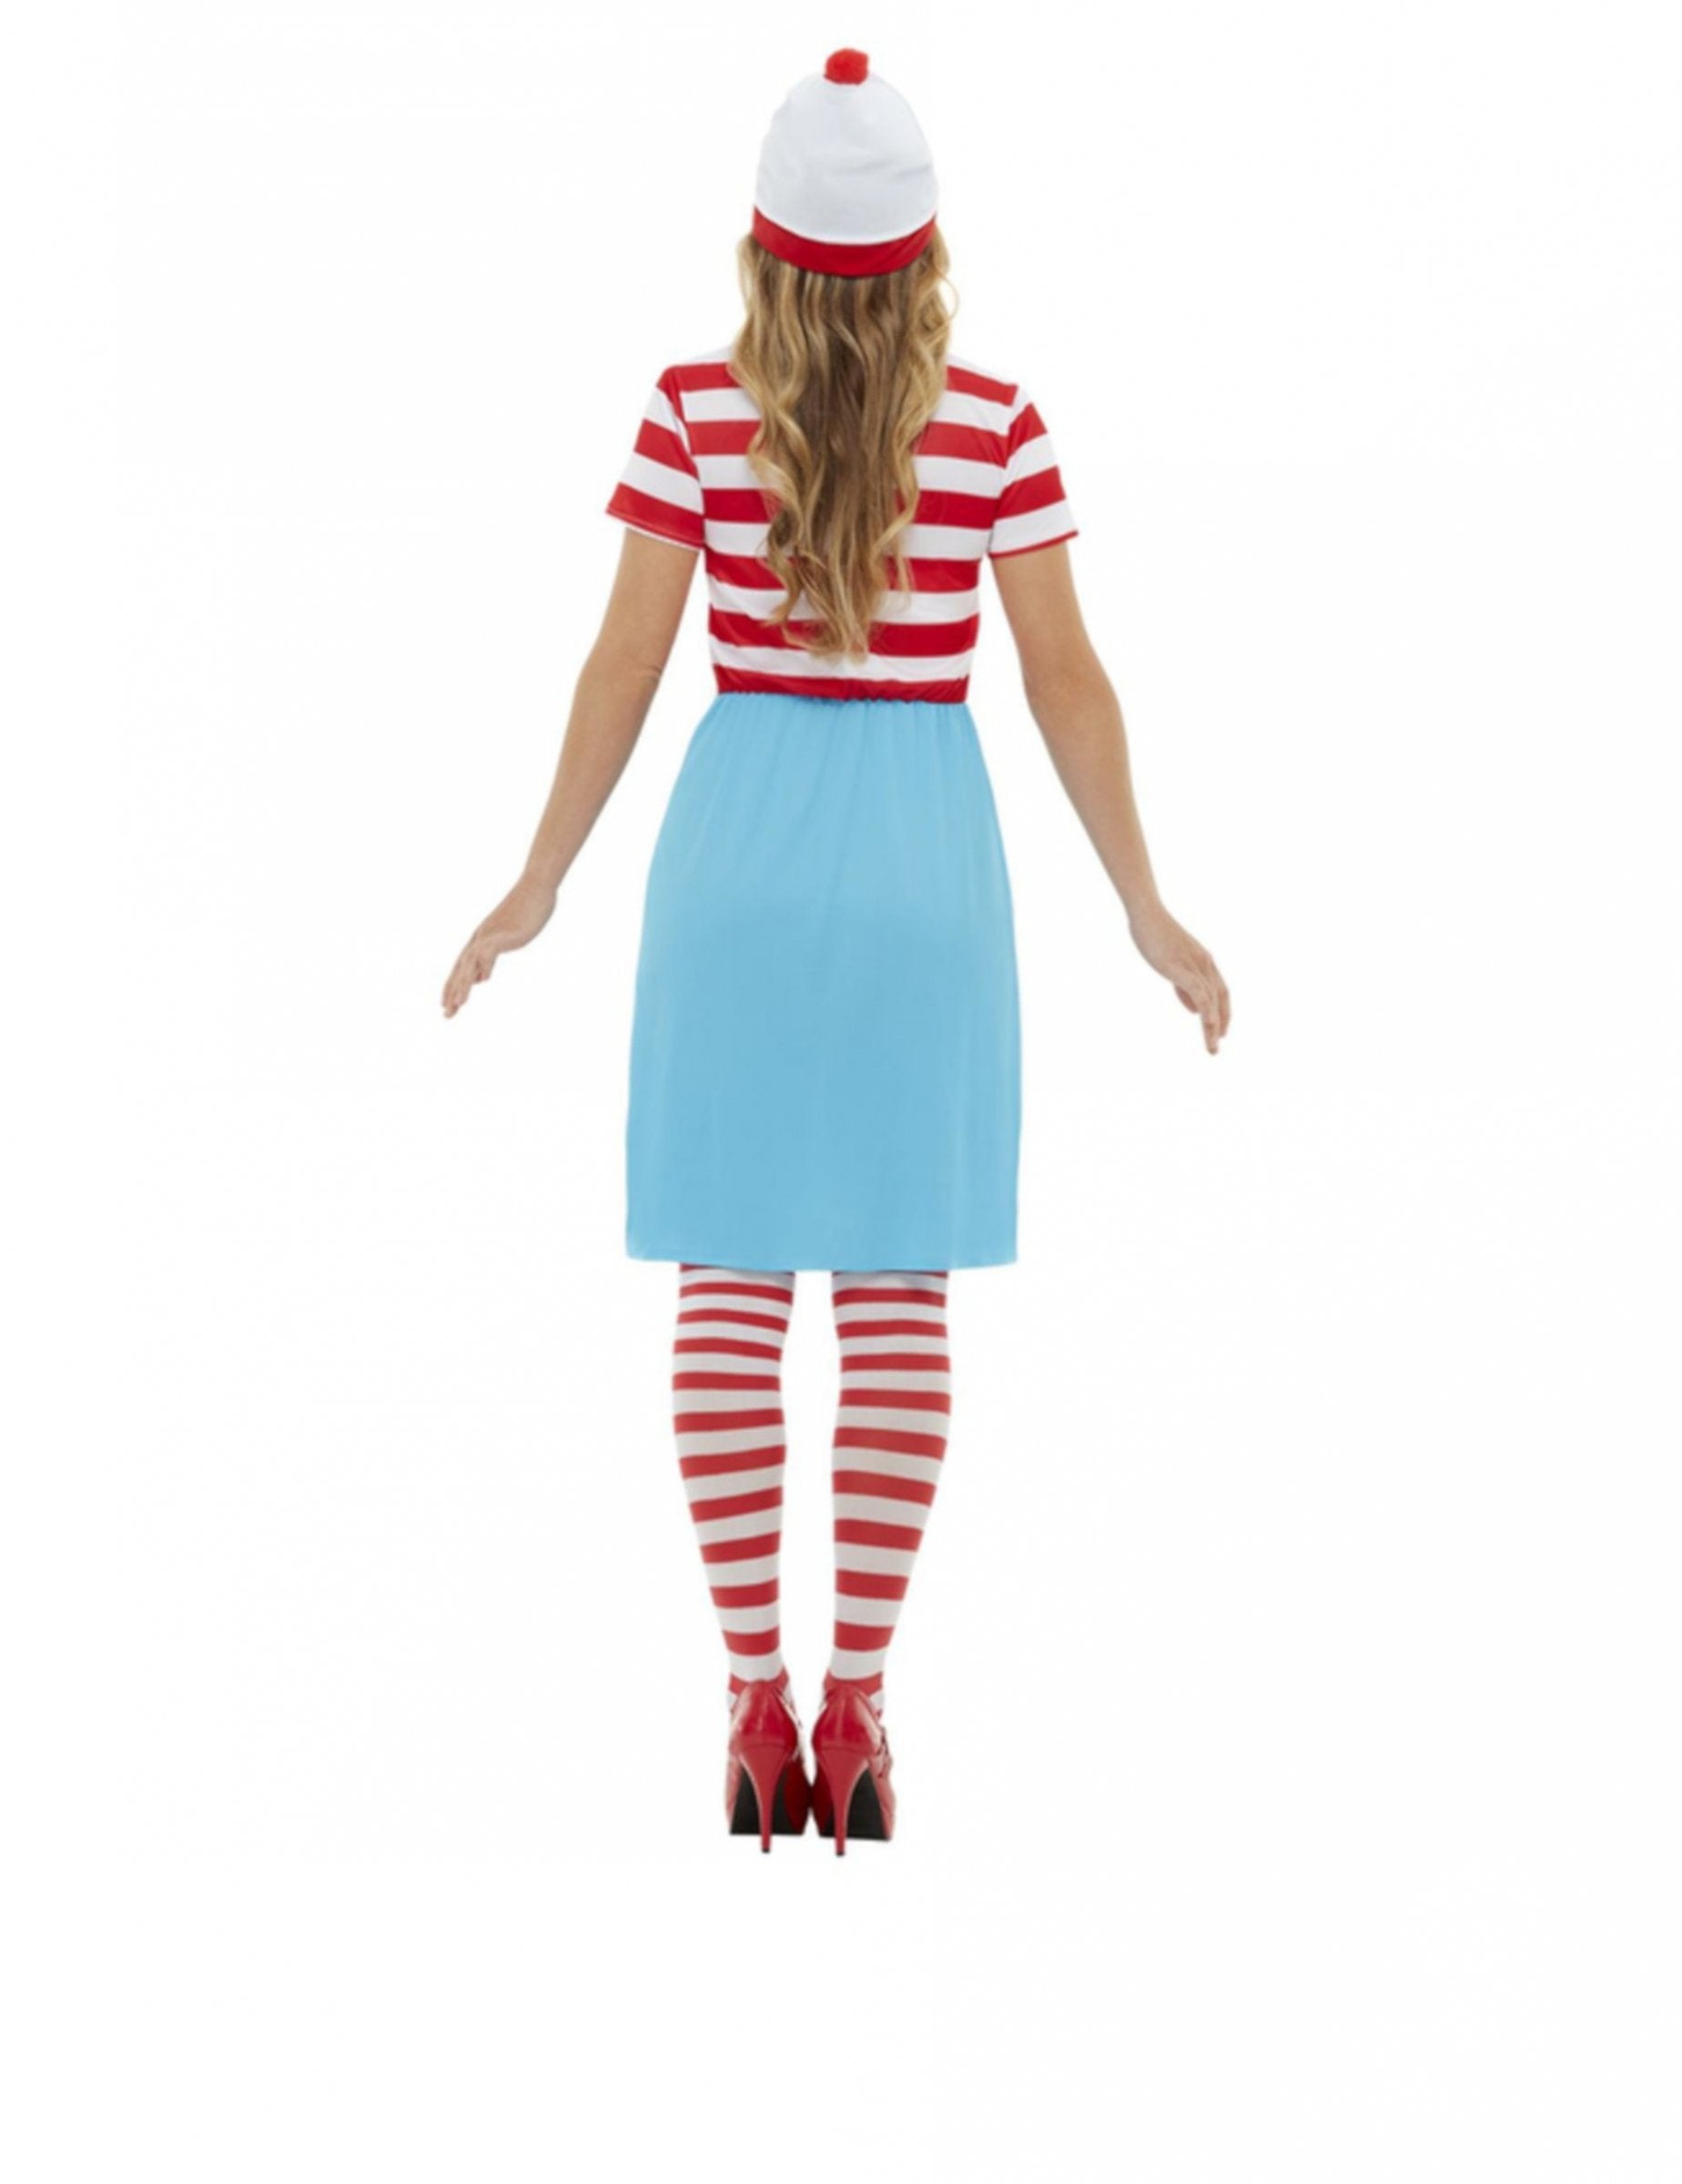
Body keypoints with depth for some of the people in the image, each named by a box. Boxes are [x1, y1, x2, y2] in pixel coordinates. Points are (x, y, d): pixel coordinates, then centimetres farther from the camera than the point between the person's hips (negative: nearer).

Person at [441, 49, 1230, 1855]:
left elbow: (624, 665, -3)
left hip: (737, 841, 0)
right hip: (923, 852, 0)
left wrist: (537, 891, 6)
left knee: (731, 1286, 4)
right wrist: (1147, 913, 4)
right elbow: (1065, 679, -3)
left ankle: (756, 1708, 1)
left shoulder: (695, 406, -3)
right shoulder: (994, 421, -3)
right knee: (899, 1300, 3)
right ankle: (858, 1718, 0)